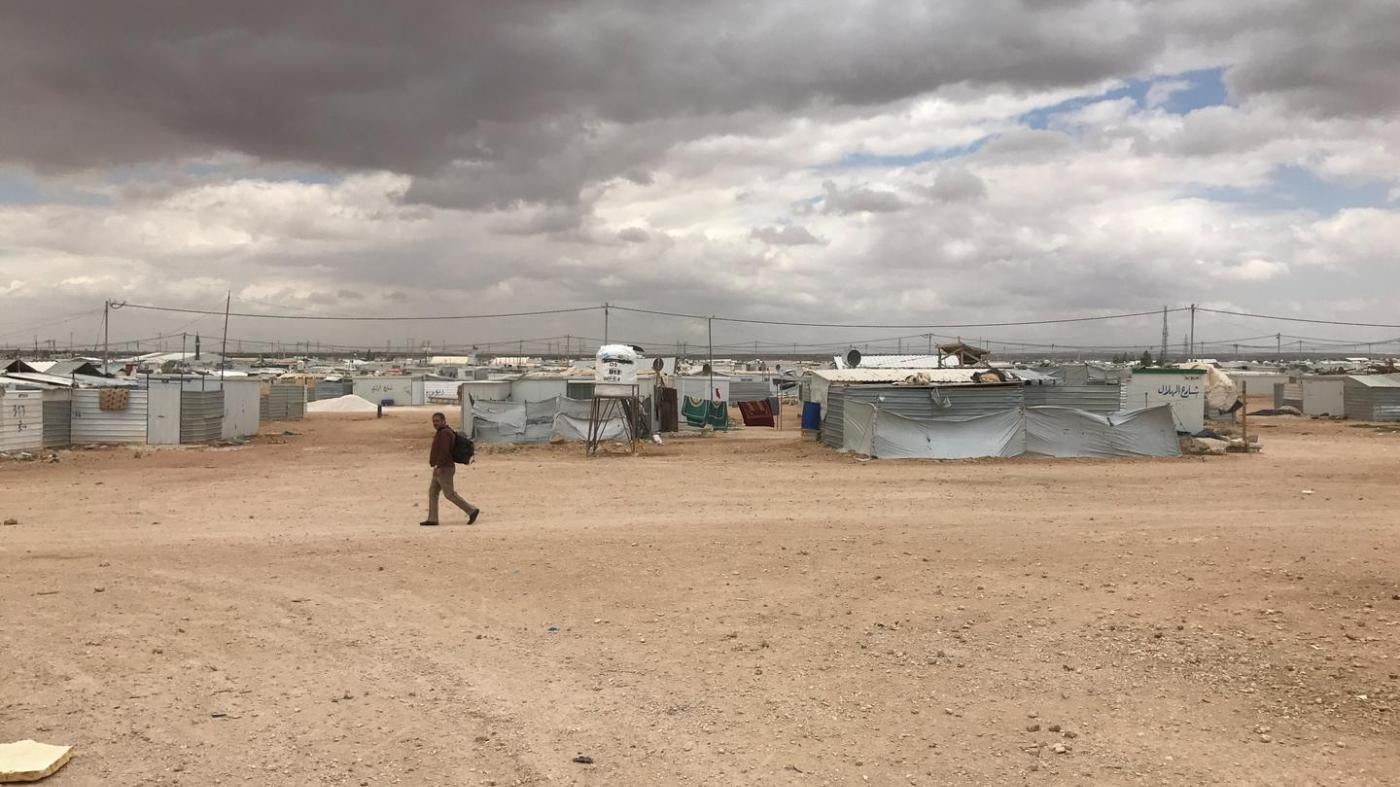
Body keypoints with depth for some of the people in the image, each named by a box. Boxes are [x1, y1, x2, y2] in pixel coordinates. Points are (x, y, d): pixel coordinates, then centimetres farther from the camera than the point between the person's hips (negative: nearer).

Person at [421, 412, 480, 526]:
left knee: (449, 494, -9)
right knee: (432, 492, 9)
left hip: (444, 469, -10)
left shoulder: (445, 433, -16)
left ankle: (472, 510, -7)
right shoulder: (443, 433, 17)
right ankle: (432, 519, 10)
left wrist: (437, 466, -27)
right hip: (442, 469, 10)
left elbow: (444, 452, -25)